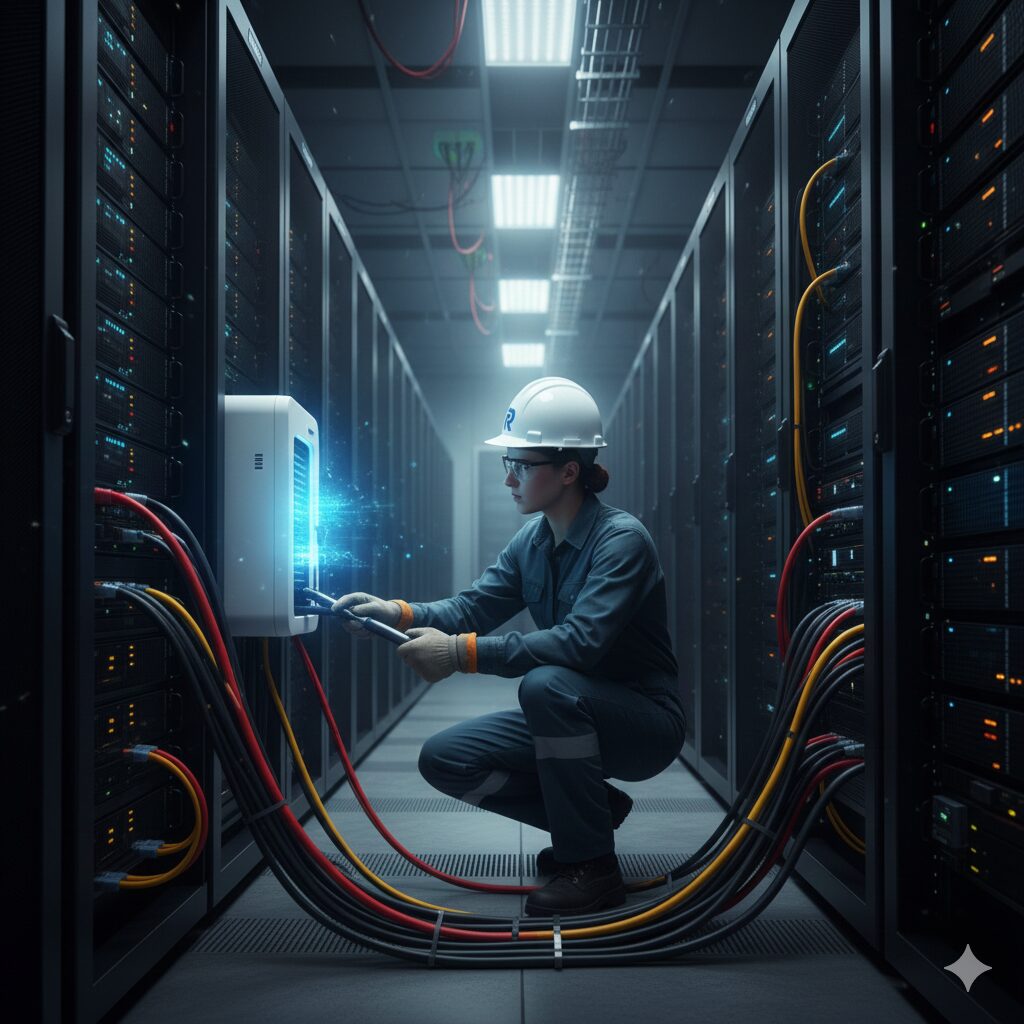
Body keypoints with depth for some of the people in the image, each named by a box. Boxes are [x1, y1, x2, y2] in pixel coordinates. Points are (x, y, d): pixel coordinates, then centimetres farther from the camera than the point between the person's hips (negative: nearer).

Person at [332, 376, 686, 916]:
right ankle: (595, 809, 10)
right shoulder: (531, 542, 3)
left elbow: (582, 640, -35)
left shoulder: (621, 538, -22)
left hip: (646, 722, -8)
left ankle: (592, 865, -19)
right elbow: (472, 607, 0)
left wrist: (463, 653, -37)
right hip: (571, 713, 8)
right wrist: (397, 612, -19)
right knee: (443, 757, -3)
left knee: (546, 683, -36)